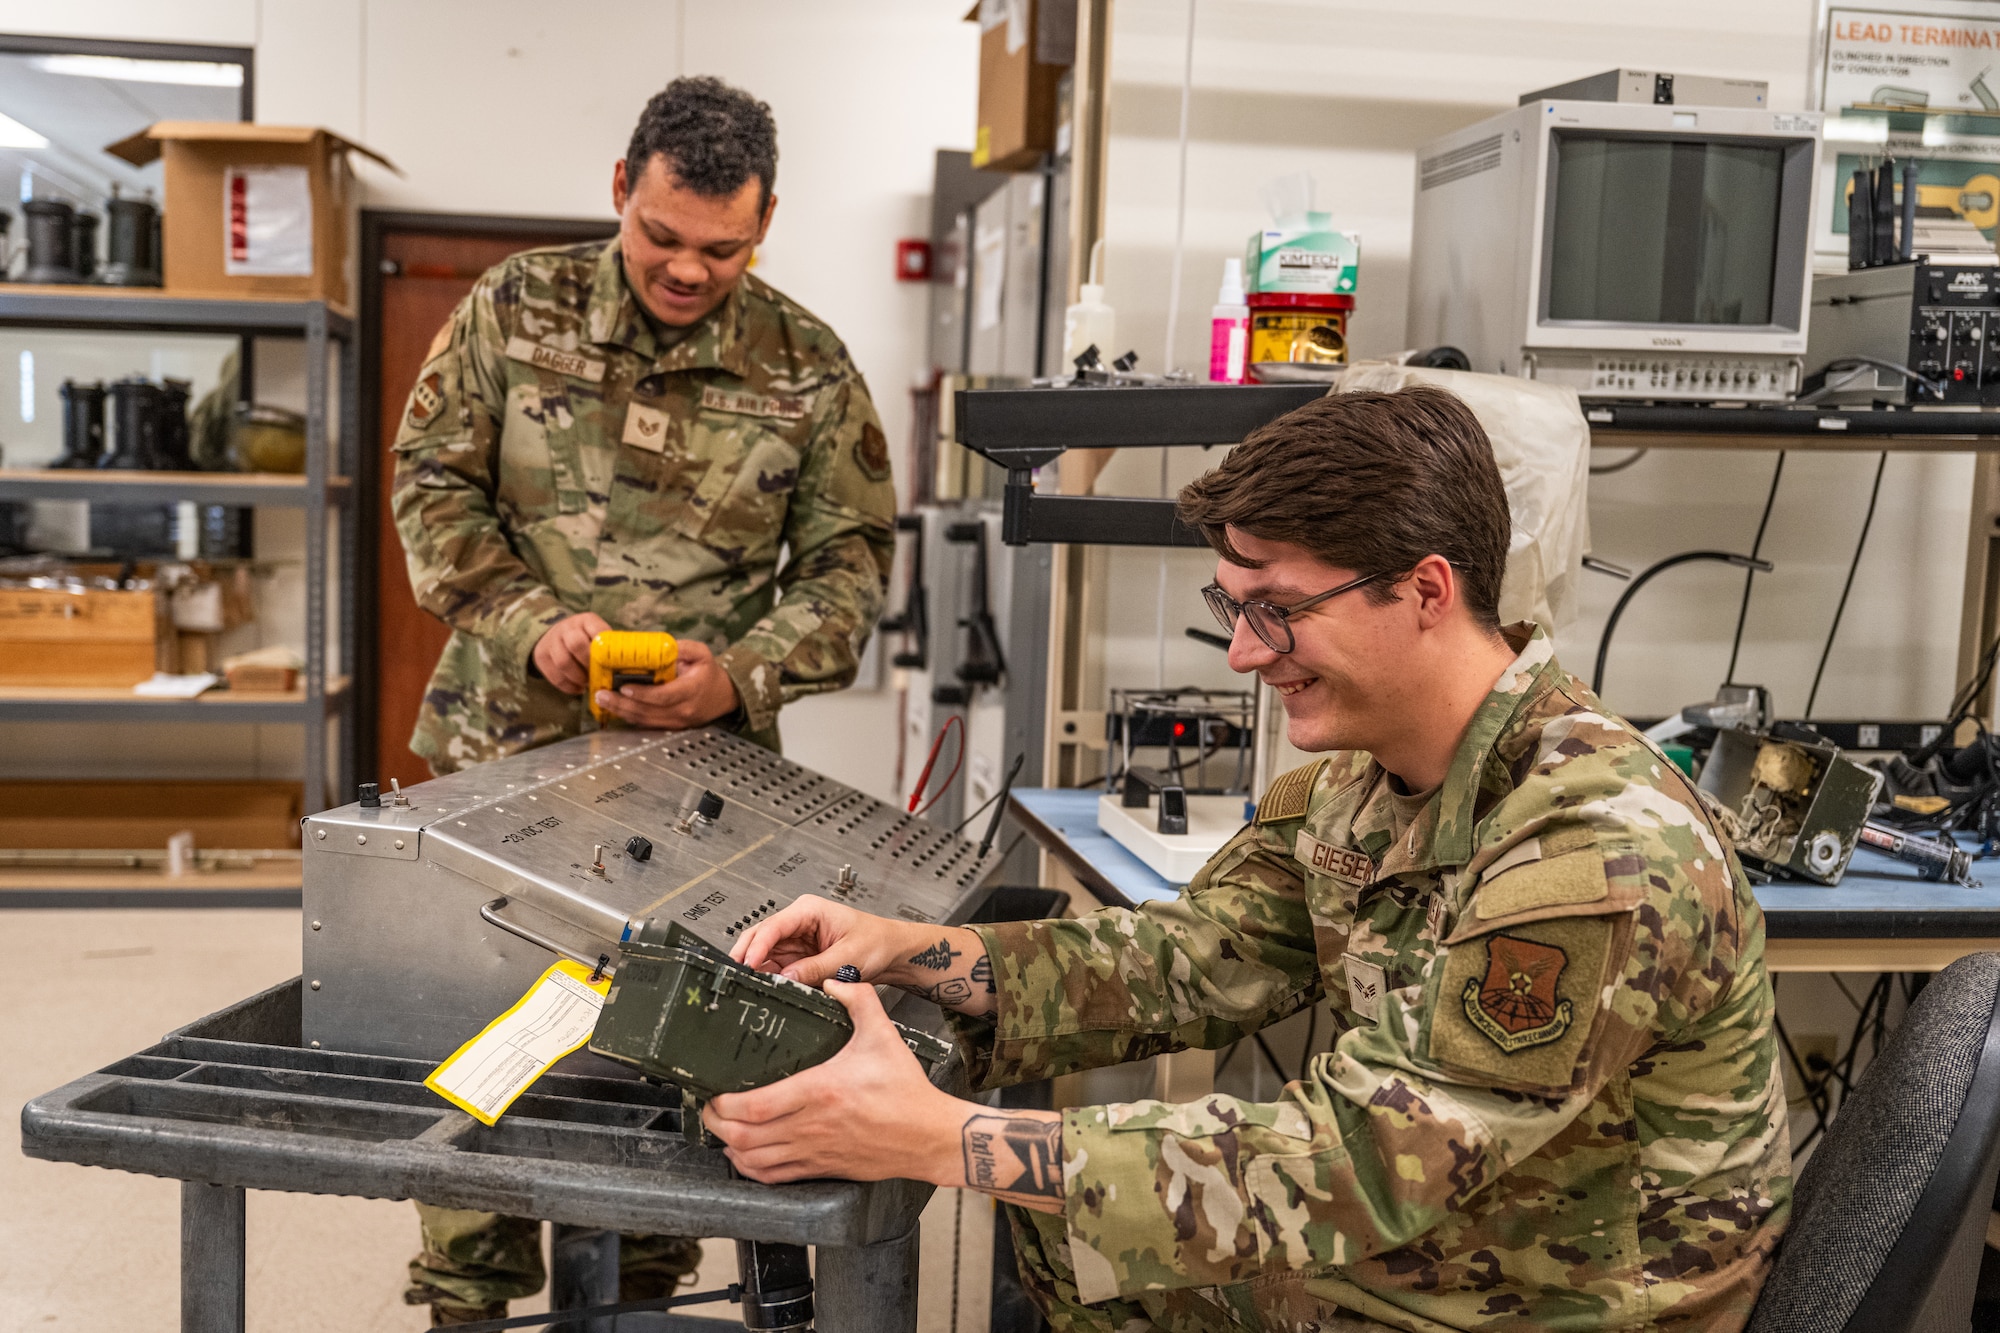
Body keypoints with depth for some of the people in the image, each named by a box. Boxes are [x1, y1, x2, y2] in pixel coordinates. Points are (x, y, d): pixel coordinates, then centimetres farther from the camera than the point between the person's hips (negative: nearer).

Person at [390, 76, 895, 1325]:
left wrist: (742, 674, -16)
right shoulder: (517, 308, 1)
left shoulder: (808, 365, -1)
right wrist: (530, 625, -14)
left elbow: (850, 557, 1)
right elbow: (435, 485, 2)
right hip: (502, 743, 1)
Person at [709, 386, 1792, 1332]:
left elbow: (1355, 1161, -33)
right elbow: (1193, 958, 0)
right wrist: (912, 955, -14)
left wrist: (940, 1139, -35)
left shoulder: (1600, 861, -31)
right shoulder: (1359, 771, -3)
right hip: (1414, 1229, 7)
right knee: (1038, 1229, 10)